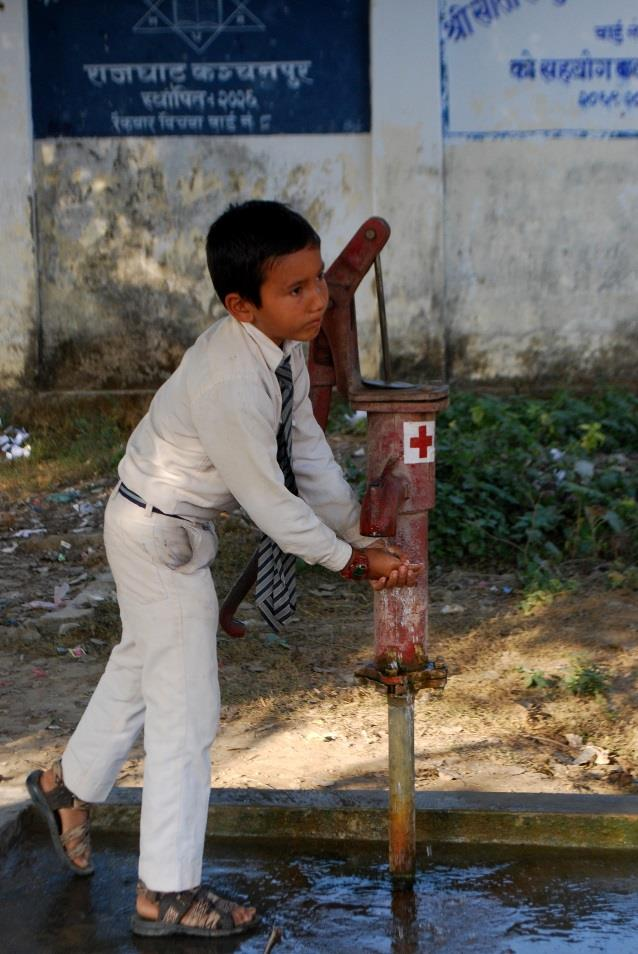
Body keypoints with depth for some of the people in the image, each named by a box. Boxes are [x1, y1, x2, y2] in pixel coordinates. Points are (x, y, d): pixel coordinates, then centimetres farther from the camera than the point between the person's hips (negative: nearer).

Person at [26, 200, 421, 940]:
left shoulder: (282, 350, -6)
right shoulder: (229, 385, -34)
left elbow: (309, 452, 0)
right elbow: (267, 499, -26)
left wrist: (362, 538, -4)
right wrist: (348, 557, -14)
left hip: (170, 525, 9)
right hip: (159, 535, -9)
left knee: (141, 668, 27)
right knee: (186, 711, -1)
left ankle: (69, 786, 50)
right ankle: (168, 893, 12)